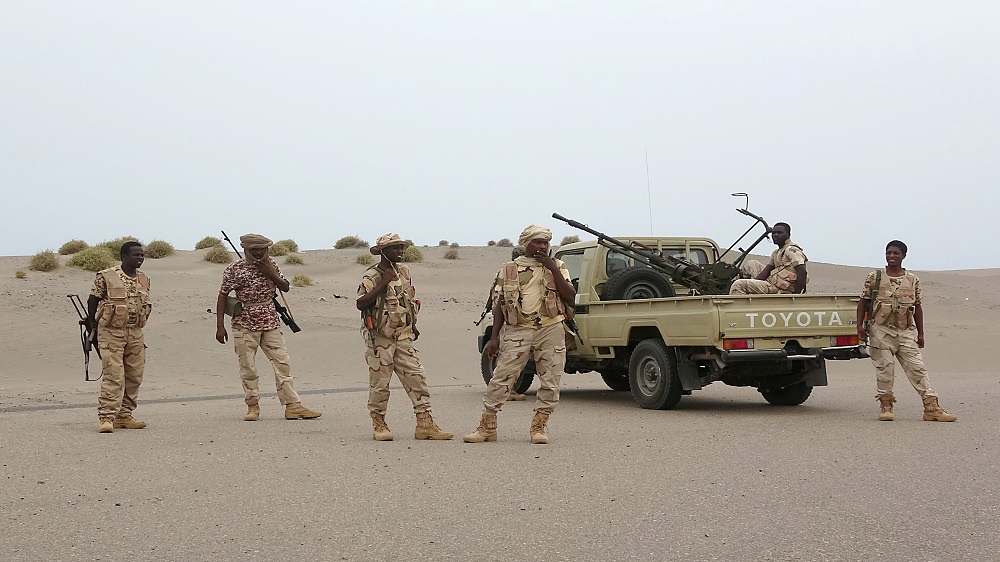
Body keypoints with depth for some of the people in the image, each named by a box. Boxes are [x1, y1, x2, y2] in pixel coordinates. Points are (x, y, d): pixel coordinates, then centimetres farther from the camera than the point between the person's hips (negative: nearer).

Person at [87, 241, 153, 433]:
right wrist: (94, 327, 3)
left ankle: (124, 416, 15)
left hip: (135, 333, 6)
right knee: (113, 376, -12)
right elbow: (92, 301, 0)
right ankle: (106, 417, -10)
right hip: (111, 332, -6)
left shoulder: (144, 279, 10)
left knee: (134, 377, 6)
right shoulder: (106, 277, -7)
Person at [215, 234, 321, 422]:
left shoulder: (271, 265, 8)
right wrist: (220, 326, -8)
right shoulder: (234, 269, -4)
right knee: (248, 368, 0)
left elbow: (285, 287, 14)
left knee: (282, 363, -2)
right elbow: (222, 296, -2)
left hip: (271, 323, 3)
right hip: (245, 324, -3)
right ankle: (253, 407, 12)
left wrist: (272, 274, -6)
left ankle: (293, 406, -1)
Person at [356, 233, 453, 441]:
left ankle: (425, 424, 1)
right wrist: (383, 284, -24)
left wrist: (413, 326, 24)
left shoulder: (404, 271, 11)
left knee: (416, 378, 0)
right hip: (380, 338, -6)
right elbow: (360, 304, -22)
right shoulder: (372, 276, -9)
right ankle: (378, 424, 13)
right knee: (379, 383, -1)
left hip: (403, 337, 6)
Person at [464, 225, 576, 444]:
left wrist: (553, 270, -8)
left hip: (551, 330, 1)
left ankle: (539, 426, 14)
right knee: (501, 379, -5)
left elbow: (570, 297, -2)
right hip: (518, 330, -1)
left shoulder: (557, 267, 10)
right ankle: (487, 426, 1)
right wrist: (494, 337, 2)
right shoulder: (510, 270, 8)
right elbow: (499, 305, 9)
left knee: (550, 382, 1)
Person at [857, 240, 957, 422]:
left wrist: (920, 333, 12)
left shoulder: (913, 280, 10)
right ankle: (885, 406, 10)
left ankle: (932, 407, -5)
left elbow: (917, 307, 14)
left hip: (906, 331, 2)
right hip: (881, 329, -1)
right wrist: (860, 325, -4)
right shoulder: (874, 278, 5)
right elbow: (863, 302, 6)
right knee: (885, 368, -2)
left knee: (917, 368, -3)